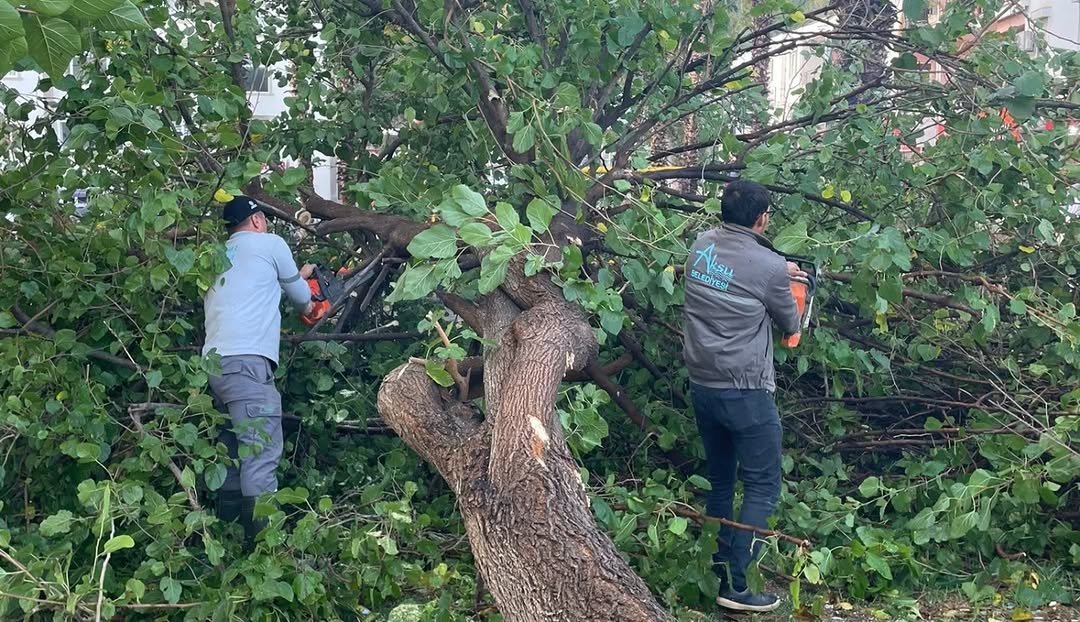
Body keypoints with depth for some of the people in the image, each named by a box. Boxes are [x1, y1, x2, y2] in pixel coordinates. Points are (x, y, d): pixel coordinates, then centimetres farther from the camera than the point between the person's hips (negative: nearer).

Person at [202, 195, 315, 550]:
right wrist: (308, 305, 42)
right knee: (261, 456, -11)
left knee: (233, 455, 12)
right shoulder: (270, 244, 8)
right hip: (247, 361, -7)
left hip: (214, 361, 8)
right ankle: (262, 544, -17)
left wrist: (295, 277, 51)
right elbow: (301, 298, 20)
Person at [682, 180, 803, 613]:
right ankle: (734, 585, -1)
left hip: (701, 385, 7)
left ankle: (718, 565, 27)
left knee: (719, 479, 19)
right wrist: (783, 285, 23)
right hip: (745, 391, -7)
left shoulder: (702, 245, 1)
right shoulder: (769, 267, -15)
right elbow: (790, 326, 3)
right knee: (762, 487, 2)